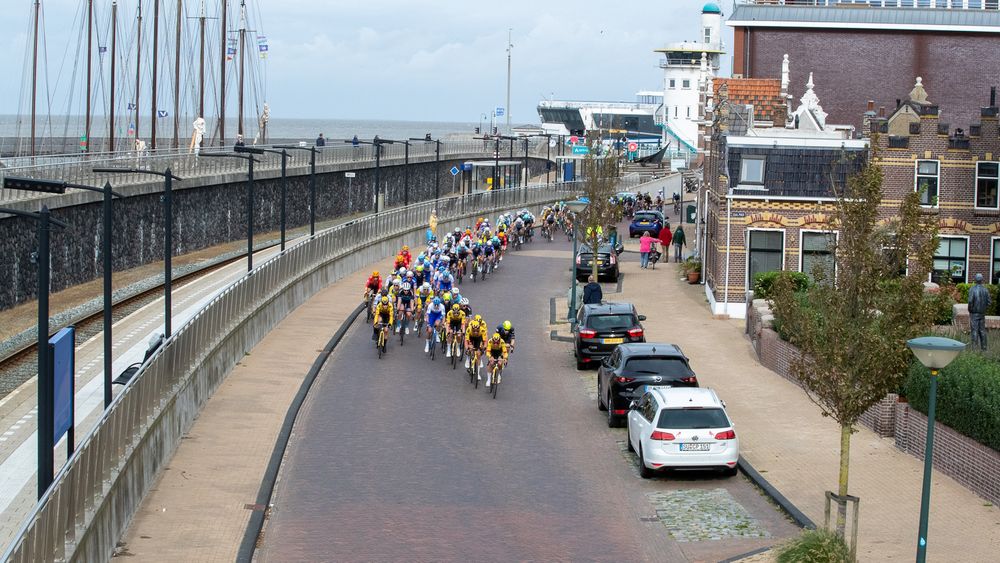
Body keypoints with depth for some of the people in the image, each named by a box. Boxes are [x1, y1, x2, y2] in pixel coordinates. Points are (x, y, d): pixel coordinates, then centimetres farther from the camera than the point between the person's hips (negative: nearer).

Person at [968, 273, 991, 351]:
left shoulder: (972, 289, -12)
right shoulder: (985, 290, 2)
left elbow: (970, 301, -18)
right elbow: (988, 302, 2)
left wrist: (970, 311, -3)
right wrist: (984, 309, 15)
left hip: (974, 313, -4)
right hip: (982, 313, 4)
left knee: (975, 330, -2)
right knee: (982, 330, 12)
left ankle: (974, 346, -4)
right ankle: (983, 346, 14)